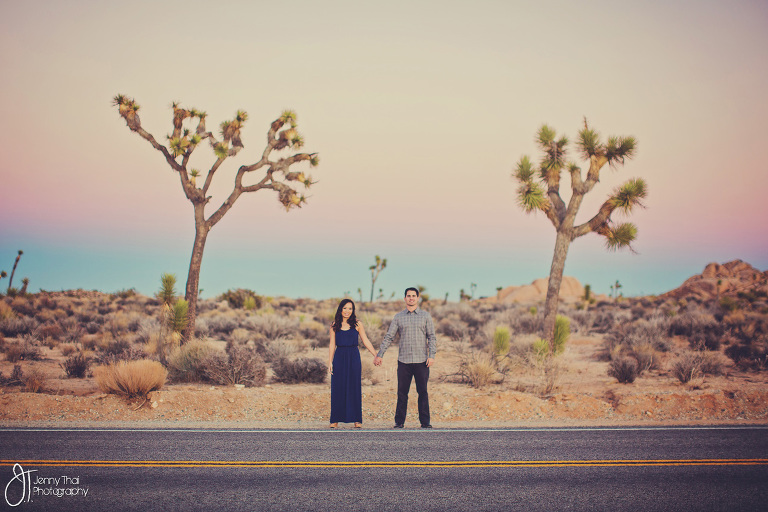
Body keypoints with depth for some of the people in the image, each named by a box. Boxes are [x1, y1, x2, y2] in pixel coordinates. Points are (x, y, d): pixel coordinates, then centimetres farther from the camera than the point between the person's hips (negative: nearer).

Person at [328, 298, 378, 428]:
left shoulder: (357, 324, 3)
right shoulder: (335, 325, 6)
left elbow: (366, 341, 6)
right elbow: (332, 345, 7)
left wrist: (376, 355, 1)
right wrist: (330, 362, 0)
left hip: (354, 358, -1)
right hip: (339, 358, 1)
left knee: (354, 388, 1)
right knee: (337, 388, 1)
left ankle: (357, 420, 8)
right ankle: (335, 420, 10)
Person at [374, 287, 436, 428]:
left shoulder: (425, 316, 7)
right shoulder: (398, 317, 9)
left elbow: (432, 337, 5)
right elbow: (388, 337, 7)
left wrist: (432, 355, -7)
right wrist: (379, 355, 1)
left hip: (421, 361, -1)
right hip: (404, 361, 1)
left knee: (423, 392, 3)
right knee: (402, 393, 2)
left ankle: (425, 421, 11)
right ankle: (399, 421, 10)